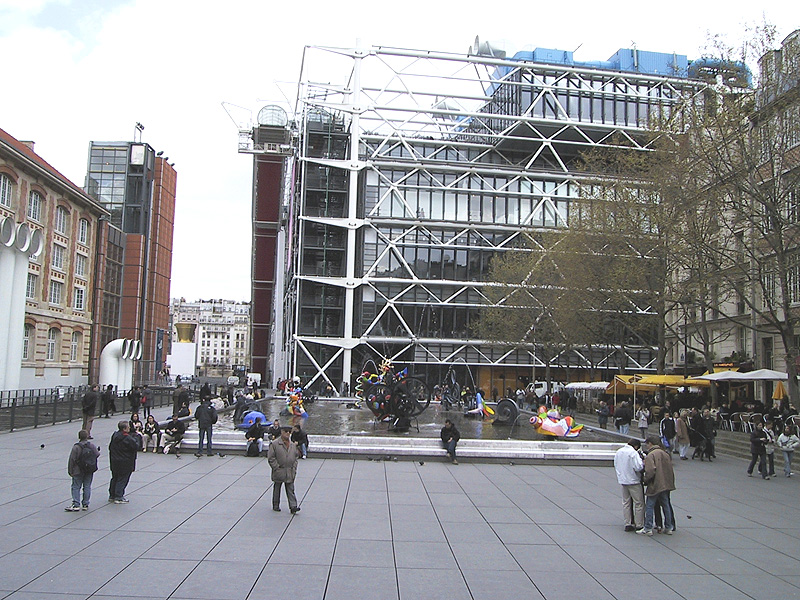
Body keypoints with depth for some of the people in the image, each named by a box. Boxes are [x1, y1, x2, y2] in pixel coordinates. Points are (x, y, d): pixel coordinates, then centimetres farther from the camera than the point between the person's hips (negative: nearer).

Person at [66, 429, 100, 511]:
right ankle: (85, 504, 13)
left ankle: (76, 504, -1)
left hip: (78, 471, -3)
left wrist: (70, 471, -3)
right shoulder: (92, 446, -4)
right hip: (89, 471, 3)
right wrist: (98, 450, 30)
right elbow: (97, 454, 7)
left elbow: (72, 460, -12)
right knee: (87, 487, 10)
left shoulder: (76, 447, -14)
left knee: (76, 487, 6)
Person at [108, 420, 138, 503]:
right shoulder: (128, 438, -21)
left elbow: (110, 447, 14)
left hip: (114, 461, 8)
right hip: (125, 463, -8)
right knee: (122, 479, 1)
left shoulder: (114, 435, 4)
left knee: (114, 478, 19)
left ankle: (112, 496, 26)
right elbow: (136, 447, -17)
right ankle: (118, 497, 1)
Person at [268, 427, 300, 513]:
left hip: (290, 473, 4)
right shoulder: (274, 444, -7)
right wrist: (277, 468, -13)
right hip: (279, 472, -4)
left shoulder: (293, 445, 10)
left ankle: (293, 506, -1)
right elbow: (271, 458, -9)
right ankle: (275, 506, 22)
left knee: (291, 490, 1)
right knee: (277, 490, 9)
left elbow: (295, 457, 18)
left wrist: (294, 469, 8)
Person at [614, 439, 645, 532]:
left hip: (622, 481, 7)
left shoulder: (618, 452, 9)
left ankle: (628, 524, 15)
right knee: (639, 503, 3)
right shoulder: (633, 453, -16)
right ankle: (639, 525, 5)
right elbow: (638, 467, -22)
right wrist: (643, 463, -5)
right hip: (634, 481, -7)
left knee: (626, 503, 14)